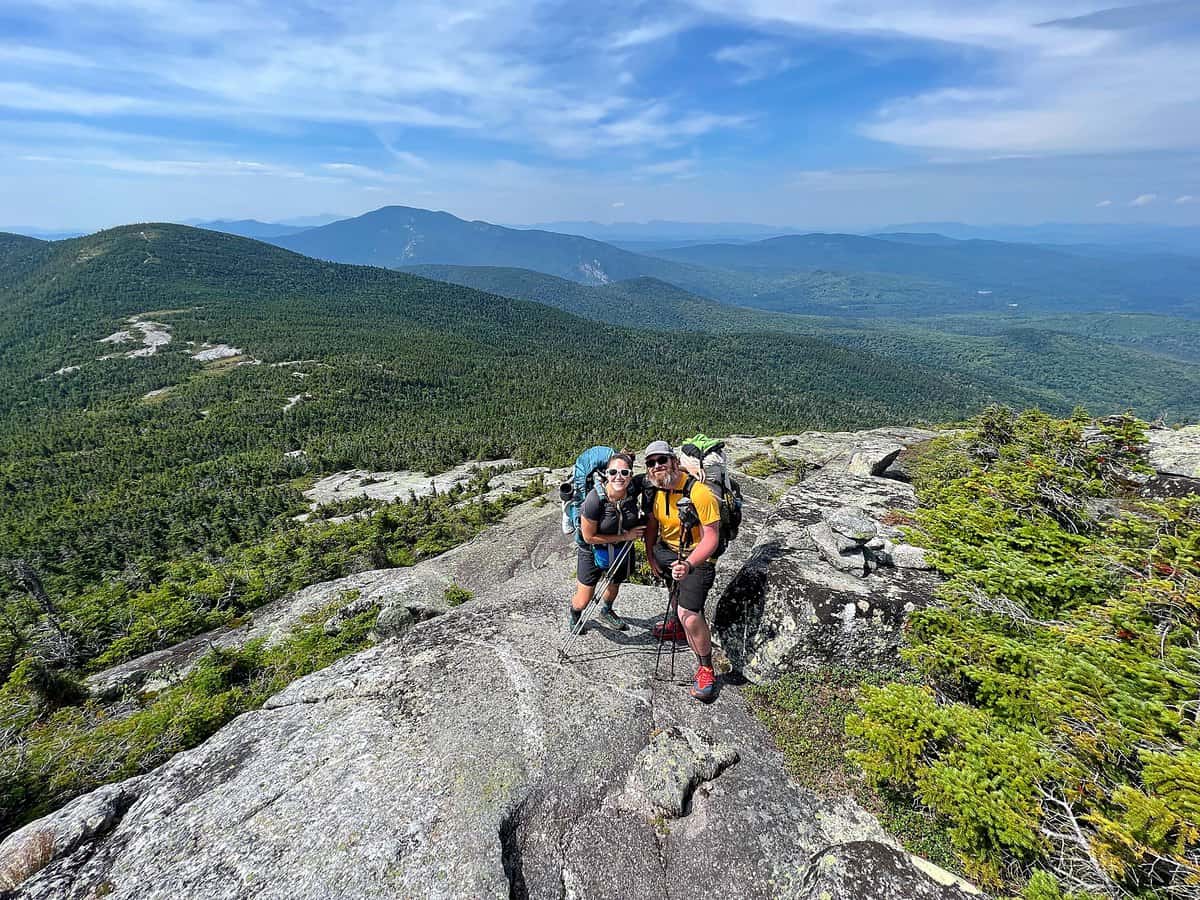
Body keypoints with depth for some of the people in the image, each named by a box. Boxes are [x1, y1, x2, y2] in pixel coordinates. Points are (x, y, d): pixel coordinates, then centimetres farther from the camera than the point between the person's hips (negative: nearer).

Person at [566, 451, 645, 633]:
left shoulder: (635, 494, -22)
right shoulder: (595, 499, -33)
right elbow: (589, 537, -23)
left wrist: (637, 532, -15)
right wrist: (625, 536, -23)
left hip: (622, 550, 4)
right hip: (593, 551, -4)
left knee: (614, 586, 28)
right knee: (583, 602, 4)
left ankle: (606, 612, 61)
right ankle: (573, 612, 41)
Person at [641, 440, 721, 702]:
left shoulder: (700, 493, -27)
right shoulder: (655, 491, -6)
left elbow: (711, 538, -25)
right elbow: (652, 525, 10)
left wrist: (689, 564, -36)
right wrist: (651, 557, 8)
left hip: (697, 557, -6)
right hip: (667, 551, 7)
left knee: (689, 615, -15)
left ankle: (706, 668, 5)